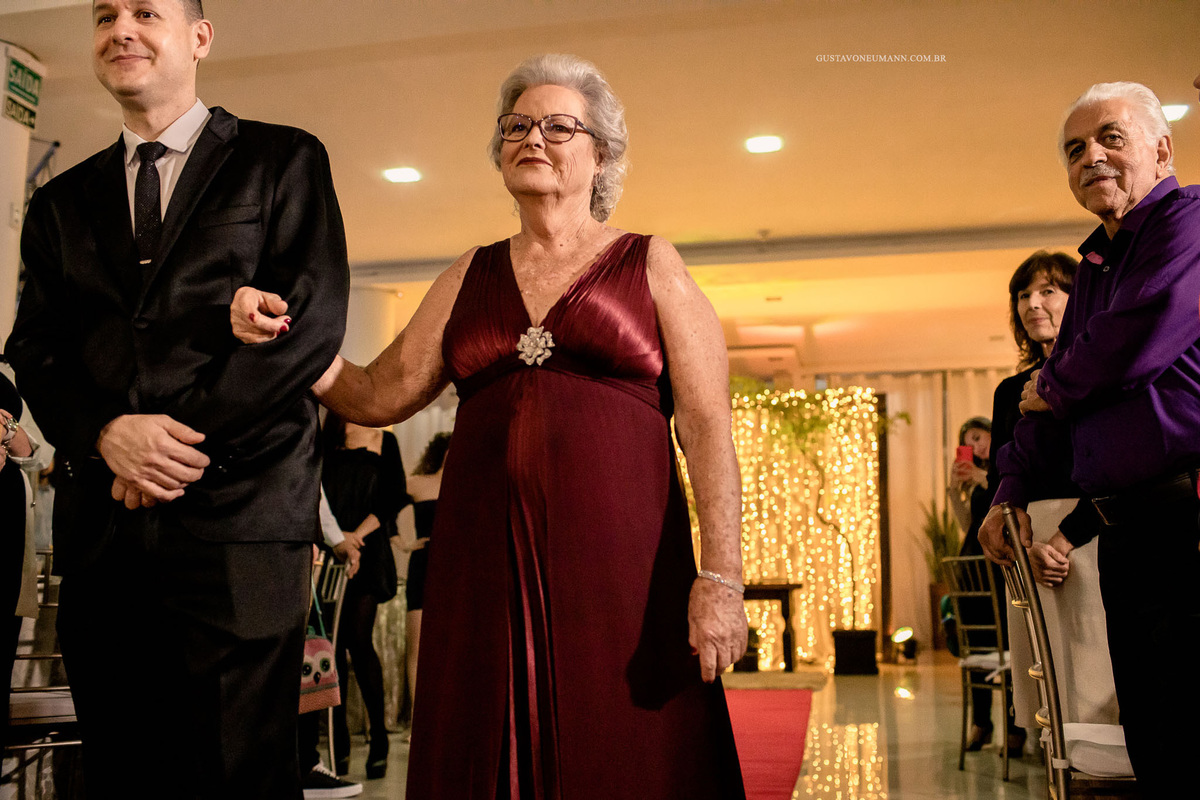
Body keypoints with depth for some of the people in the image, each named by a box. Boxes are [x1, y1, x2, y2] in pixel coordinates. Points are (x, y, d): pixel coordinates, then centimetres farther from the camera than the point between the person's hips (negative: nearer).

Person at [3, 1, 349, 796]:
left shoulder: (284, 159, 6)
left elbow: (314, 319, -5)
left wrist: (186, 435, -11)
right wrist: (107, 433, -9)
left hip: (236, 517, -4)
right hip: (101, 527, 5)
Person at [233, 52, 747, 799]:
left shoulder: (651, 267, 6)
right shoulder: (470, 277, 16)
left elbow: (707, 429, -2)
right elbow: (379, 396, 12)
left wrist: (720, 577, -12)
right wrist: (288, 334, -5)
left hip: (618, 568, -3)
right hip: (484, 569, 3)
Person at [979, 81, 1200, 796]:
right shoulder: (1094, 266, 24)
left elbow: (1134, 343, -18)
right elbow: (1053, 403, 26)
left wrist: (1051, 387, 3)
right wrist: (1012, 494, 16)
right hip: (1126, 531, 9)